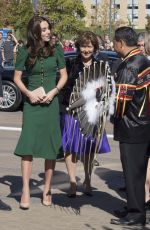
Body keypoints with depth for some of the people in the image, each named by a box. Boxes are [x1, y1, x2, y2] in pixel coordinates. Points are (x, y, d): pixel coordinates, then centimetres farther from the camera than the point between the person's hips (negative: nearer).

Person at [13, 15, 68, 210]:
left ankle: (47, 190, 14)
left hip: (51, 103, 1)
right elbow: (17, 77, 4)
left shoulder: (56, 50, 1)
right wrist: (29, 93, -11)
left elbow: (64, 75, 6)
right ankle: (25, 191, -6)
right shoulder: (25, 52, -1)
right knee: (28, 145, -9)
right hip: (31, 103, -1)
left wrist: (54, 92, -9)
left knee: (51, 147, 4)